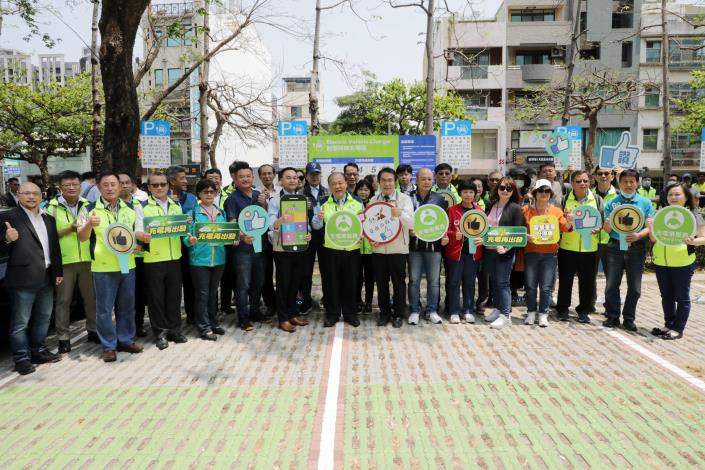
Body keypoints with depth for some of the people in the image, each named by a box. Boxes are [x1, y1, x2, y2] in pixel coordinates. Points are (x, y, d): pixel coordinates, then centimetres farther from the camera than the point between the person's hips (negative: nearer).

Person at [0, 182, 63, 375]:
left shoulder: (49, 219, 12)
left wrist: (58, 271, 11)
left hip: (47, 277, 7)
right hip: (23, 278, -6)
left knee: (43, 317, 16)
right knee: (20, 322, 2)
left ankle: (39, 350, 29)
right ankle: (22, 358, 11)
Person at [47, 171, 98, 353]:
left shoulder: (87, 205, 8)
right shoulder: (52, 207, -2)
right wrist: (70, 229, -19)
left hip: (87, 258, 3)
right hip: (64, 260, -3)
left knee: (91, 297, 12)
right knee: (63, 300, 3)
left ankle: (93, 330, 26)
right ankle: (63, 337, 13)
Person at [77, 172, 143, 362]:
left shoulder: (130, 209, 8)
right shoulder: (90, 210, -3)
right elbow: (82, 237, -5)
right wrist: (89, 224, -24)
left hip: (127, 264, 4)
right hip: (103, 267, -3)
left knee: (127, 306, 13)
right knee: (104, 309, 3)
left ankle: (126, 340, 26)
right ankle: (109, 346, 15)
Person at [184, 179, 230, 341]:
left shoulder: (221, 212, 10)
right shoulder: (192, 212, -3)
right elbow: (186, 237, -7)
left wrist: (233, 239, -7)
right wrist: (191, 241, -28)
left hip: (218, 258, 4)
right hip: (199, 259, -4)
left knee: (213, 292, 15)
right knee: (202, 294, 1)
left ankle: (213, 322, 27)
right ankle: (204, 327, 8)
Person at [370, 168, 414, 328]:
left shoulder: (405, 199, -4)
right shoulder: (373, 200, 6)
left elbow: (412, 223, -14)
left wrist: (400, 214, -33)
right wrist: (371, 239, -8)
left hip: (398, 249, -2)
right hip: (378, 249, 3)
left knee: (399, 283, 7)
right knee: (381, 283, 11)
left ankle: (398, 314, 21)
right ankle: (384, 313, 25)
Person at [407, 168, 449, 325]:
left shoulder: (440, 199, 7)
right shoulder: (409, 198, 2)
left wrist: (445, 236, -6)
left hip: (434, 245, 1)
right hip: (414, 244, -1)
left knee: (434, 280, 6)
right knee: (414, 279, 5)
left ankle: (432, 310, 18)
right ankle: (414, 311, 15)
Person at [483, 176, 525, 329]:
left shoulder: (515, 208, -6)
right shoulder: (491, 205, 10)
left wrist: (507, 247, -20)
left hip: (505, 251, -5)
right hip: (489, 249, 5)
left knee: (502, 282, -4)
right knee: (494, 281, 12)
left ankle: (506, 316, 3)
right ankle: (497, 309, 25)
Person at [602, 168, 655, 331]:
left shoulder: (645, 203, 3)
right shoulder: (612, 203, 3)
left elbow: (650, 227, 1)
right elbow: (606, 229, 1)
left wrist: (638, 235, -18)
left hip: (636, 248, 0)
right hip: (615, 246, 0)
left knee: (634, 287, 6)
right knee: (612, 284, 3)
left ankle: (629, 318, 20)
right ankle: (612, 316, 17)